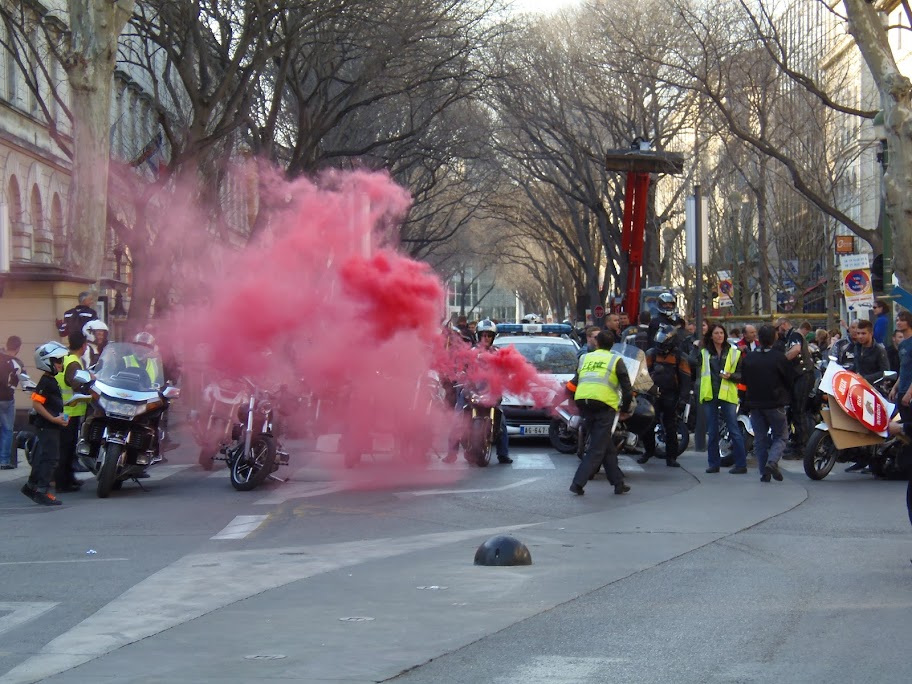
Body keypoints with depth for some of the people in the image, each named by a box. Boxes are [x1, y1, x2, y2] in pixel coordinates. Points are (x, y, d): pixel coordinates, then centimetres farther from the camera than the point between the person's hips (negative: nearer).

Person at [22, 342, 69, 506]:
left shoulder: (51, 381, 14)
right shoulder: (46, 382, -17)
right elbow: (36, 403, -24)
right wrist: (53, 419, -24)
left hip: (52, 426, 10)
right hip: (47, 426, -10)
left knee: (42, 457, 16)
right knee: (50, 457, -10)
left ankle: (30, 486, 25)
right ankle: (41, 492, -8)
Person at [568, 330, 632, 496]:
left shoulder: (584, 358, 20)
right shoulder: (615, 360, 9)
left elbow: (573, 384, 15)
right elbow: (627, 389, 5)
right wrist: (624, 410, 18)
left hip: (583, 403, 4)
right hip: (604, 405, -4)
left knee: (607, 447, 16)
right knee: (597, 449, -1)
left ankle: (618, 483, 19)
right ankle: (578, 483, -11)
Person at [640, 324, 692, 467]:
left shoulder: (680, 357, 1)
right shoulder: (651, 353, 6)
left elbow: (685, 379, -2)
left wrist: (683, 397, -11)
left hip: (670, 397, -2)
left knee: (671, 428, 3)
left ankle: (671, 457, 8)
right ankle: (649, 450, 21)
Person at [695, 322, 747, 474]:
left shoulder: (734, 353, 7)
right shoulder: (704, 353, 12)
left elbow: (742, 374, 5)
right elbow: (693, 364, -2)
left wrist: (730, 376, -12)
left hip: (727, 394, -2)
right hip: (710, 394, 2)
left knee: (734, 430, -5)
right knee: (712, 431, 6)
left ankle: (741, 464, -4)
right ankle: (713, 463, 13)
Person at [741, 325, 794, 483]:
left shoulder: (748, 358, -3)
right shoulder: (779, 357, -12)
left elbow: (744, 380, 6)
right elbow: (790, 378, -4)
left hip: (754, 403, 3)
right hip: (775, 403, -3)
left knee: (760, 439, 10)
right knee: (781, 436, 8)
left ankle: (764, 472, 5)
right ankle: (772, 461, -16)